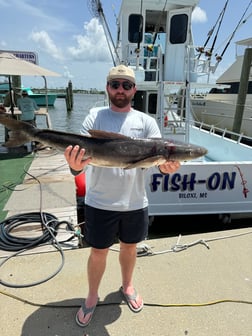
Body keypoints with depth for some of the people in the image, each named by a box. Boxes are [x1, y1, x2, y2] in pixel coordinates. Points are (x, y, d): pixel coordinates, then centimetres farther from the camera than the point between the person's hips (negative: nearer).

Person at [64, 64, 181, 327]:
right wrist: (75, 166, -37)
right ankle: (92, 296, 41)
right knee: (98, 252, 14)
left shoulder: (146, 121, 0)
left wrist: (168, 166, -33)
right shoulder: (94, 117, -3)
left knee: (129, 246, 21)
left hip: (134, 202, 2)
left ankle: (127, 286, 49)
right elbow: (80, 153, -13)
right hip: (100, 202, -1)